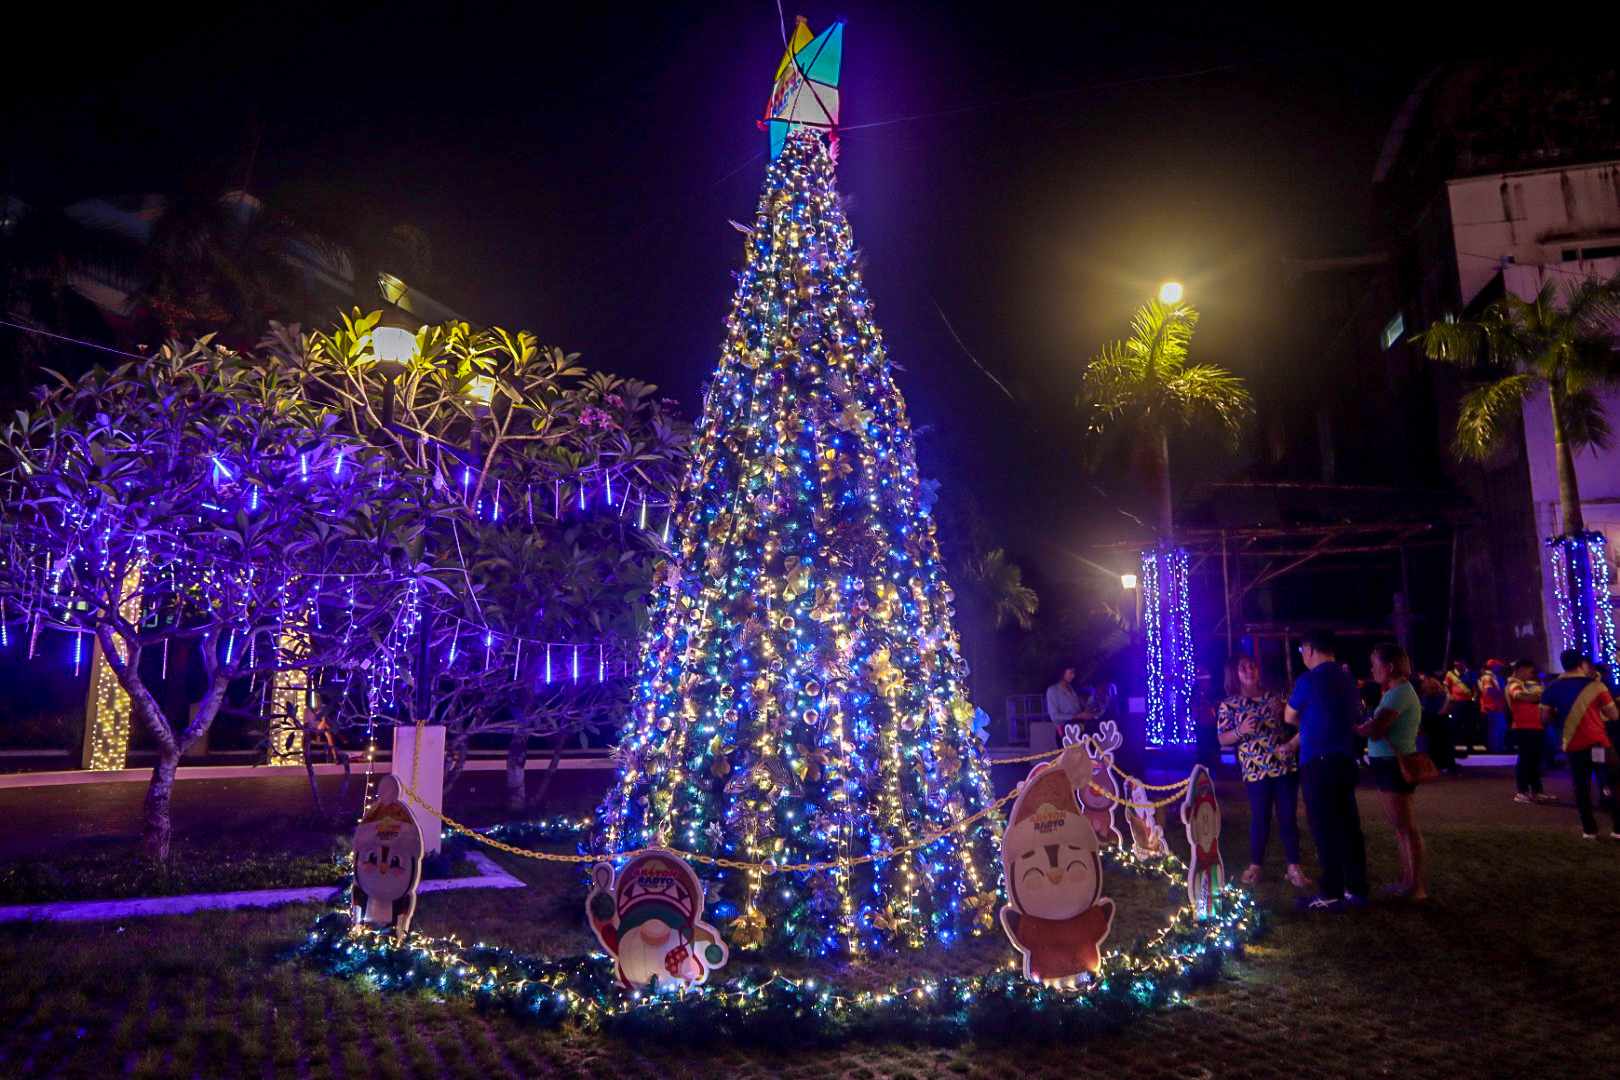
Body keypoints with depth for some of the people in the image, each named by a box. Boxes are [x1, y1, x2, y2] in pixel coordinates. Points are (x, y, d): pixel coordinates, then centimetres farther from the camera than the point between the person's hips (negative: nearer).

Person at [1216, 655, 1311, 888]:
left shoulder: (1273, 696, 8)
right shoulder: (1229, 705, 0)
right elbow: (1223, 739, -1)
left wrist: (1284, 712, -6)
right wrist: (1241, 731, -19)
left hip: (1286, 765, 2)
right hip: (1256, 770, -2)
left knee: (1289, 817, 4)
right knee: (1260, 818, 4)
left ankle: (1294, 866, 13)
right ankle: (1255, 865, 19)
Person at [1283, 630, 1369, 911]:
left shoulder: (1309, 680, -11)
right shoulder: (1348, 680, 12)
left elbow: (1290, 718, 3)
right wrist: (1296, 742, 28)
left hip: (1319, 762, -7)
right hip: (1344, 760, 7)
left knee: (1326, 829, -3)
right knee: (1348, 825, 11)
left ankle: (1332, 894, 0)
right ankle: (1357, 889, 17)